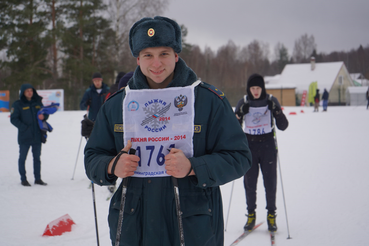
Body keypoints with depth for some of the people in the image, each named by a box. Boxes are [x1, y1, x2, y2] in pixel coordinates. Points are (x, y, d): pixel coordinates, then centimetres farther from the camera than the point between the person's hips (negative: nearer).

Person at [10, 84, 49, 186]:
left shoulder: (38, 102, 9)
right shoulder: (18, 104, -3)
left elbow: (45, 114, 15)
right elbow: (13, 119, -6)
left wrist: (43, 116, -9)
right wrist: (24, 127, -17)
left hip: (37, 136, 4)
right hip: (24, 136, -4)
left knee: (37, 157, 10)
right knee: (22, 158, 4)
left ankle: (38, 178, 18)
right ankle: (23, 179, 14)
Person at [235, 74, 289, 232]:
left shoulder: (271, 101, -2)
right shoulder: (243, 103, 0)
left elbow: (283, 126, -4)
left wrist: (277, 111, -20)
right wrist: (240, 114, -18)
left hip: (268, 145, -1)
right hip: (249, 145, 1)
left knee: (270, 182, 1)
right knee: (249, 182, 2)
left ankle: (271, 215, 13)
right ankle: (251, 214, 15)